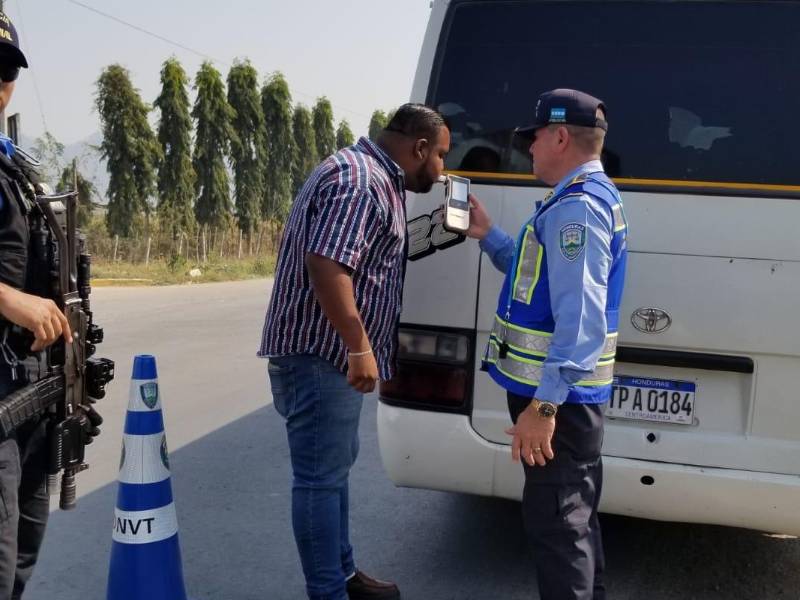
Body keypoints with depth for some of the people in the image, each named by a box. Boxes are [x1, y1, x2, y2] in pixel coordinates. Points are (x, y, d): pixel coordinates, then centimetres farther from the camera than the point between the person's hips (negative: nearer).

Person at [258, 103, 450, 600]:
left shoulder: (376, 178, 16)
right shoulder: (358, 181, -19)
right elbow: (326, 265, -29)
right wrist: (360, 348, -26)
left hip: (333, 352, 11)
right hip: (322, 353, -11)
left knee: (336, 464, 20)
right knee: (323, 477, -3)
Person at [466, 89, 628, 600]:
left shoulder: (575, 208, -20)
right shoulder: (593, 197, 15)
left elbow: (579, 320, -28)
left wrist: (543, 405, -29)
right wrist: (489, 236, 21)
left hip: (558, 397, -11)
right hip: (570, 394, 11)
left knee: (555, 526, -1)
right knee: (574, 518, 23)